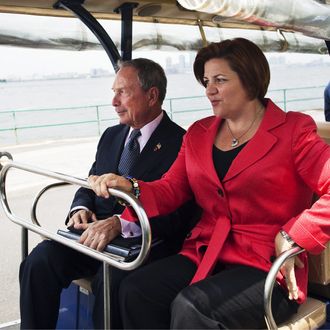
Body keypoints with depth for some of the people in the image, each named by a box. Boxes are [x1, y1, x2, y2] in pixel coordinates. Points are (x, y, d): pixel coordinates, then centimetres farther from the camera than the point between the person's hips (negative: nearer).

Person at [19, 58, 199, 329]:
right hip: (95, 233, 6)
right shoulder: (111, 136, 18)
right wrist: (81, 208, -3)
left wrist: (120, 224, -27)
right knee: (39, 261, -18)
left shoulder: (181, 143, -6)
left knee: (110, 280, -34)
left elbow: (177, 212, -15)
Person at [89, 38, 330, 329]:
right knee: (134, 291, -19)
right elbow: (171, 191, 9)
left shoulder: (293, 130, 0)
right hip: (204, 255, 5)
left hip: (267, 266, -4)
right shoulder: (198, 133, 15)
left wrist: (291, 237, -15)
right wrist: (130, 187, -9)